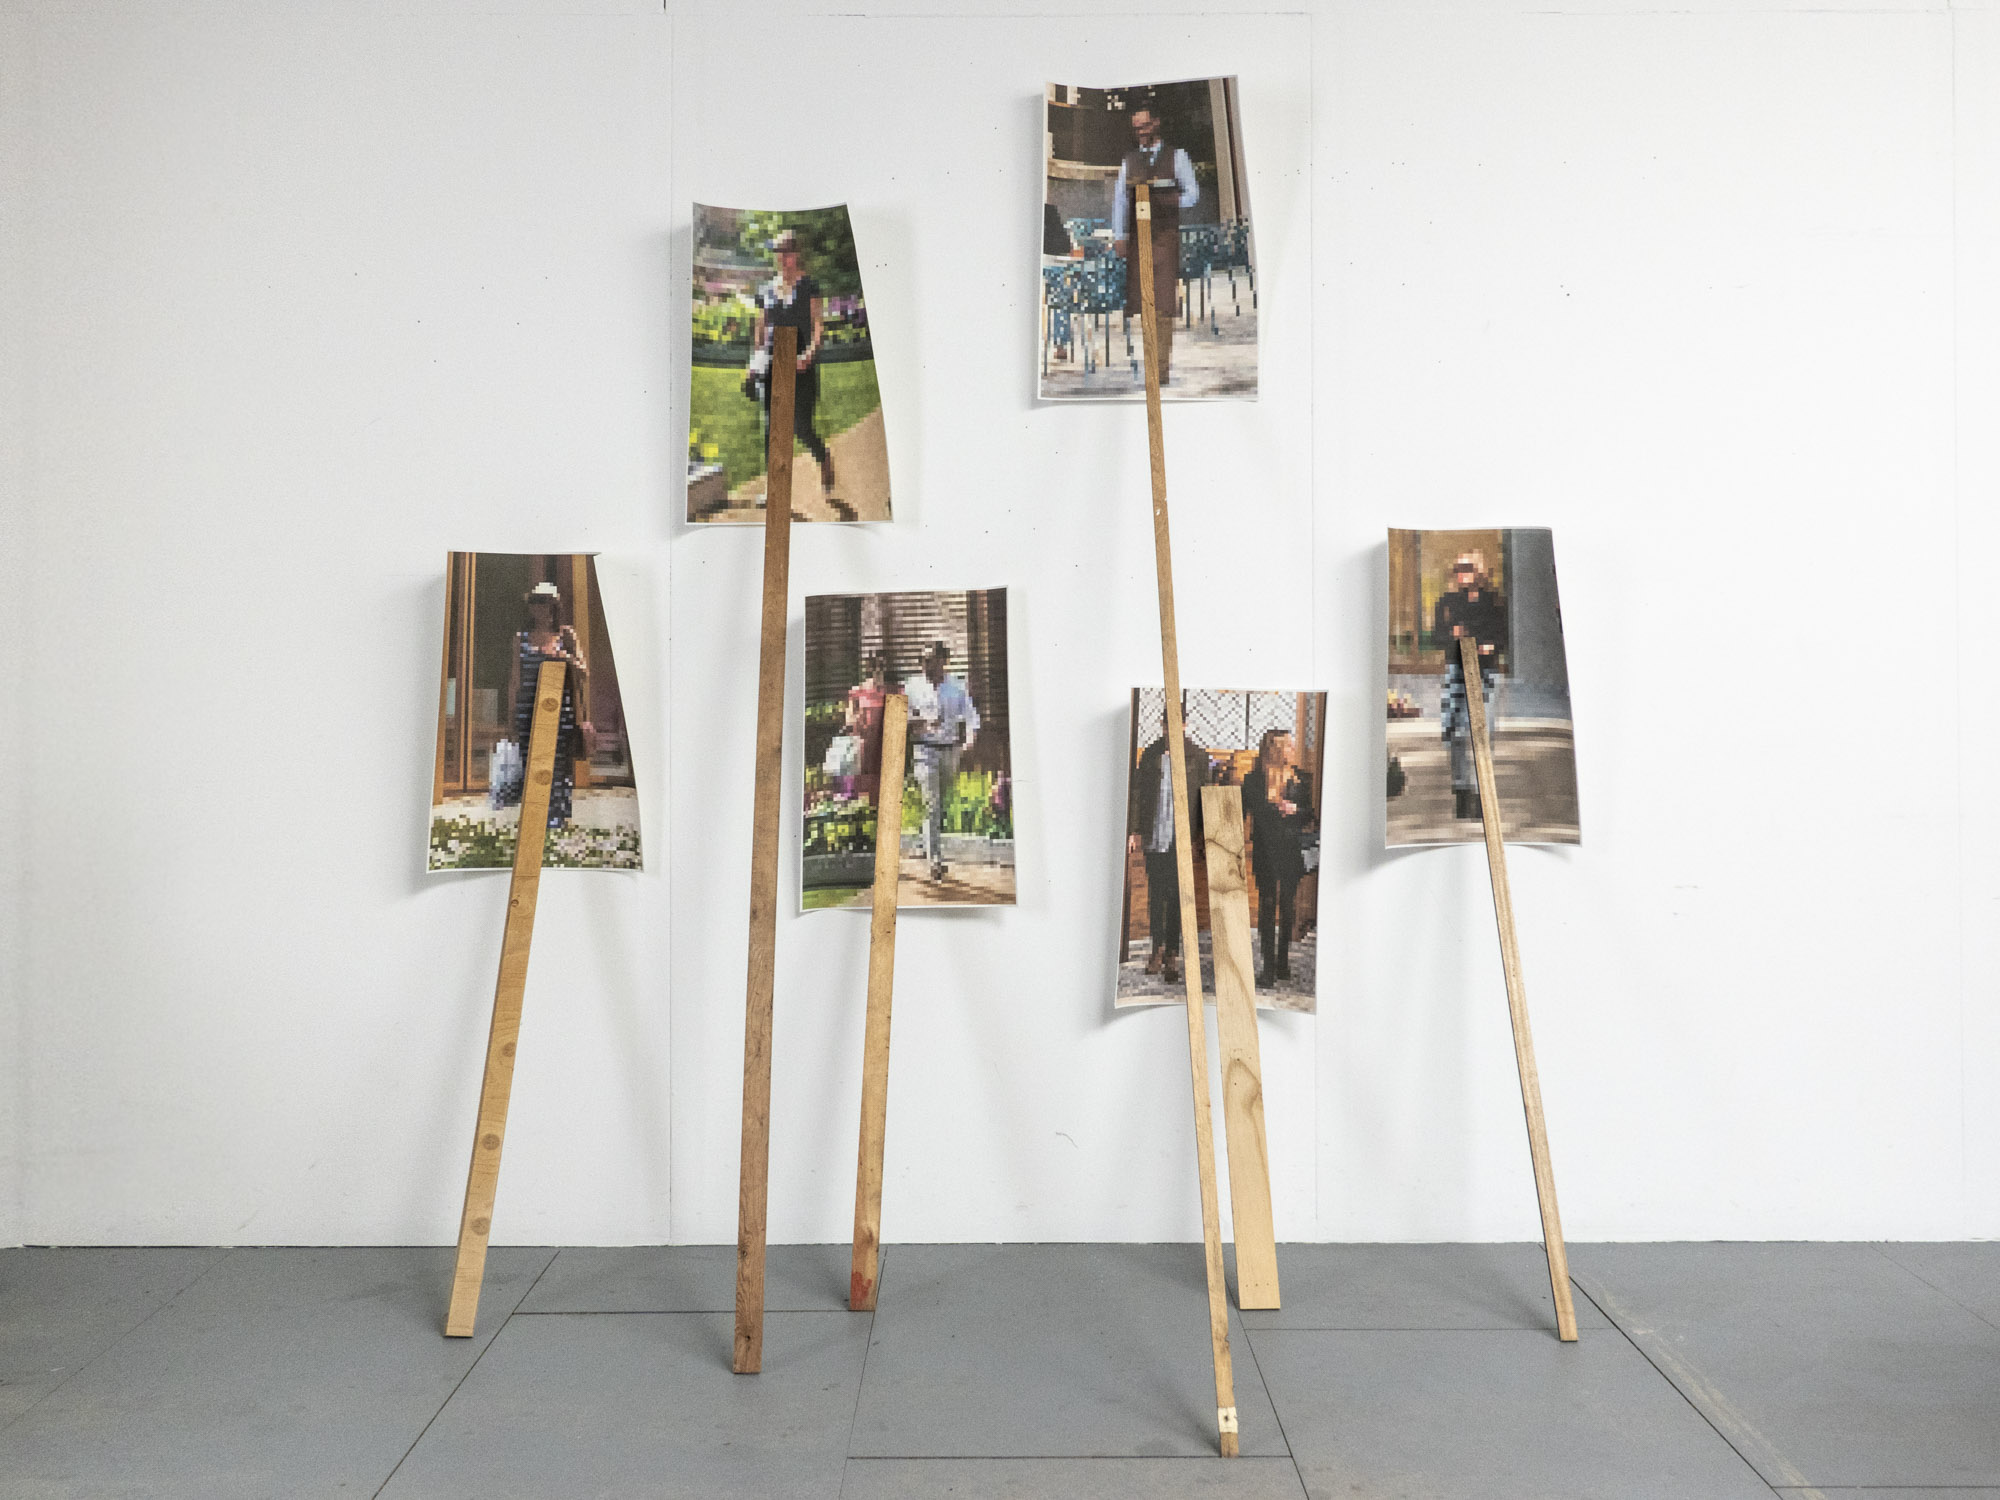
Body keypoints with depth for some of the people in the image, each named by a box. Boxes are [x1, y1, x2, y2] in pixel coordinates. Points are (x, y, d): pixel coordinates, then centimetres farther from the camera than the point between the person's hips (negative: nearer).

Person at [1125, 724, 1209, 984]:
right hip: (1154, 836, 2)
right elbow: (1137, 793, 8)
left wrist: (1200, 834, 1)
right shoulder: (1151, 755, 7)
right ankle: (1158, 948, 15)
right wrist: (1136, 830, 3)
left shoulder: (1197, 757, 2)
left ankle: (1172, 953, 8)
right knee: (1156, 892, 5)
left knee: (1176, 894, 2)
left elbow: (1204, 795, 4)